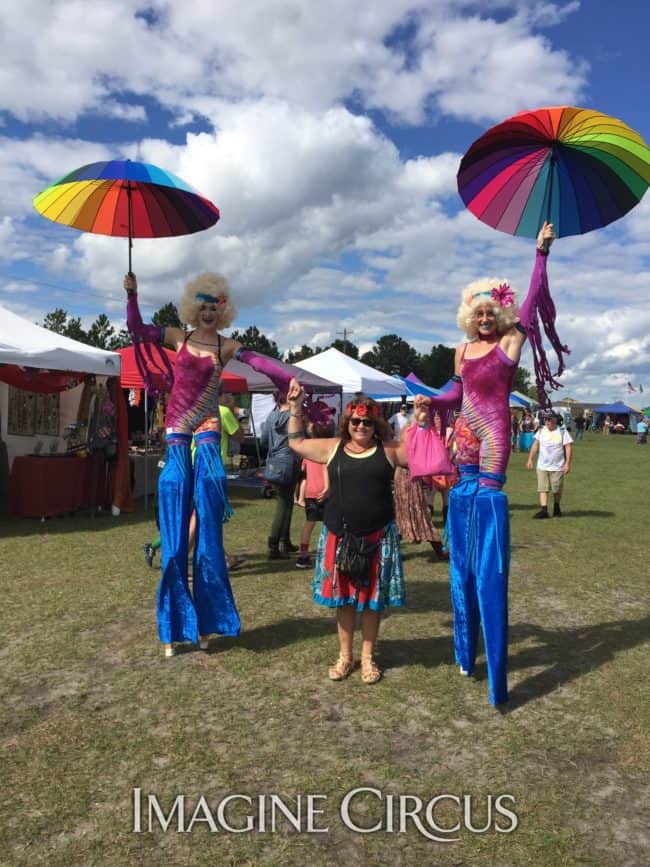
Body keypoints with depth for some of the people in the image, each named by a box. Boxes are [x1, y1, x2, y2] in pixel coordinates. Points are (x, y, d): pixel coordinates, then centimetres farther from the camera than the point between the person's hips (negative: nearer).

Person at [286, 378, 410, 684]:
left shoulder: (388, 450, 2)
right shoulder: (333, 448, 5)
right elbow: (296, 442, 14)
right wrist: (295, 408, 7)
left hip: (378, 537, -1)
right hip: (339, 536, 1)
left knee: (372, 597, 8)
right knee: (343, 597, 11)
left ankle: (367, 657, 25)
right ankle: (345, 656, 27)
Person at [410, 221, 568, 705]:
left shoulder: (511, 343, 0)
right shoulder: (463, 351, 14)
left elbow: (533, 302, -7)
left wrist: (542, 252, -11)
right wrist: (431, 401, 8)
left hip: (493, 442, -6)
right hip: (464, 445, 6)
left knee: (490, 561, -8)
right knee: (462, 555, 10)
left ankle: (497, 674, 0)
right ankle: (466, 651, 25)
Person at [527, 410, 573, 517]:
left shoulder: (562, 431, -5)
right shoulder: (541, 431, 6)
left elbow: (568, 447, -7)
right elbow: (535, 445, 12)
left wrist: (567, 463, -13)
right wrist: (530, 459, 7)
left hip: (557, 467, -3)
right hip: (542, 467, 3)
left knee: (557, 489, 7)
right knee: (543, 488, -4)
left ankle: (556, 509, 26)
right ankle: (544, 510, -6)